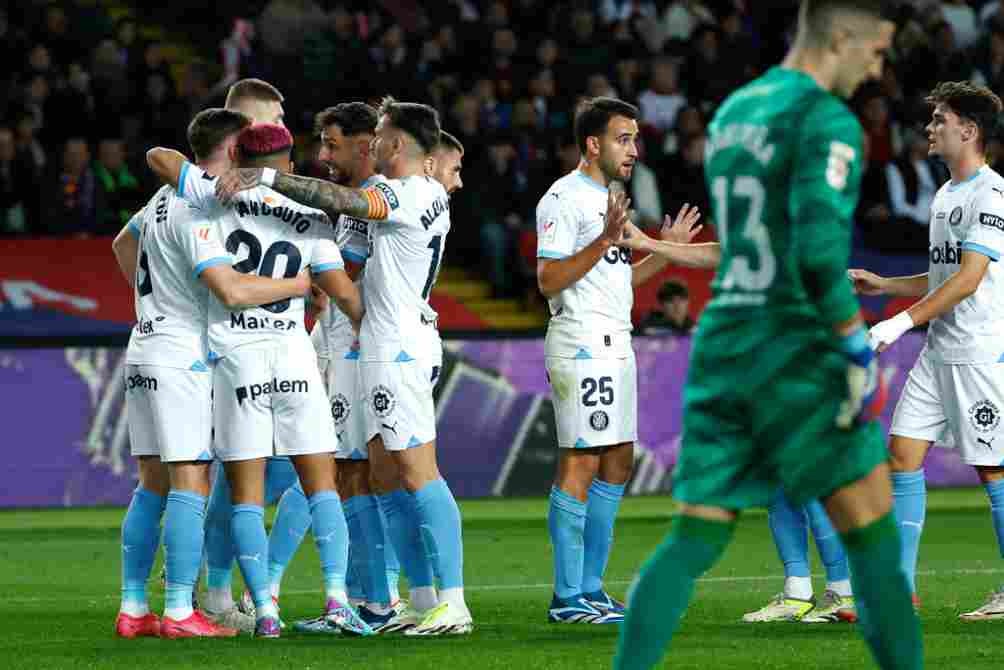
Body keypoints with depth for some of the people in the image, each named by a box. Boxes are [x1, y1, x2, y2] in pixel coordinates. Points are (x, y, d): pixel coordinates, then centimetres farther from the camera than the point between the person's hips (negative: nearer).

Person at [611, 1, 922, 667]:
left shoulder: (732, 112, 16)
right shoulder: (829, 120, -12)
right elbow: (819, 248, -24)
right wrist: (861, 352, -17)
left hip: (722, 343, 7)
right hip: (798, 355, -7)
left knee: (694, 543, 4)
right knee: (876, 539, 3)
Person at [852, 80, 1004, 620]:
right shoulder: (945, 195, 17)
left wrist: (903, 322, -23)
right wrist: (882, 285, 19)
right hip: (937, 352, 9)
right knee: (902, 454, 1)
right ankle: (901, 587, 3)